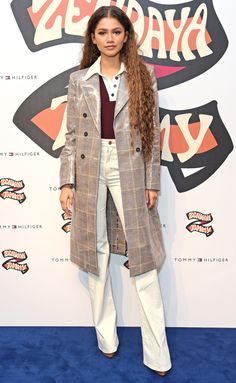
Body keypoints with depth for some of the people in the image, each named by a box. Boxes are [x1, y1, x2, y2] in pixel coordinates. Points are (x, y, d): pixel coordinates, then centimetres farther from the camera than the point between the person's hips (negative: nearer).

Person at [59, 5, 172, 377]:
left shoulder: (143, 75, 5)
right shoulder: (79, 80, 8)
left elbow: (153, 132, 2)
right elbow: (71, 134, 6)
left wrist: (152, 182, -4)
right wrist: (66, 182, -2)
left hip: (130, 171, -1)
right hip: (90, 171, 2)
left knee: (143, 259, 1)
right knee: (96, 255, 9)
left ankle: (157, 354, 15)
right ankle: (106, 337, 29)